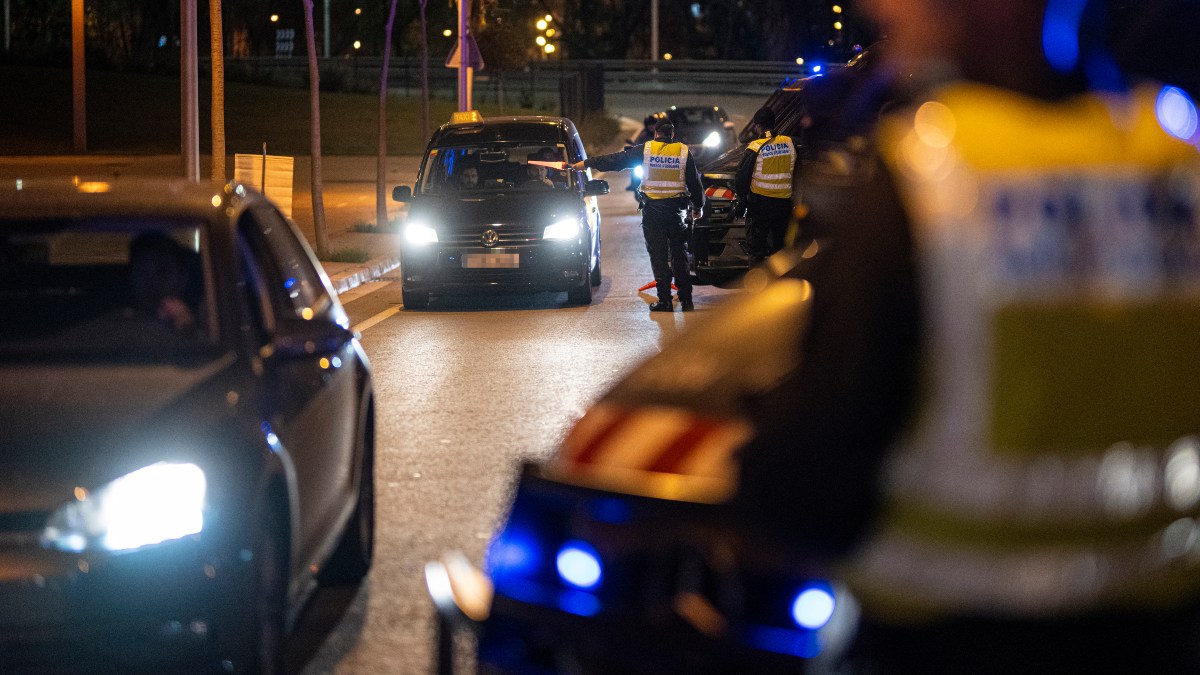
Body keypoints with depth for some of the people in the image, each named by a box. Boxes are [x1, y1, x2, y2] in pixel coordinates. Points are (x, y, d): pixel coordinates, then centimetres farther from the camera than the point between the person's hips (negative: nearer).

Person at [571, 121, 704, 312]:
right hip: (677, 208, 1)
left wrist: (586, 163, 10)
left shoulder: (645, 150, -1)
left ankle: (664, 301, 0)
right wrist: (698, 207, 22)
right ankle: (686, 300, 9)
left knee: (658, 255, 2)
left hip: (652, 209, -1)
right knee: (679, 255, 10)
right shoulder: (684, 152, 3)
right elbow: (695, 182, 8)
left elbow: (615, 160, 2)